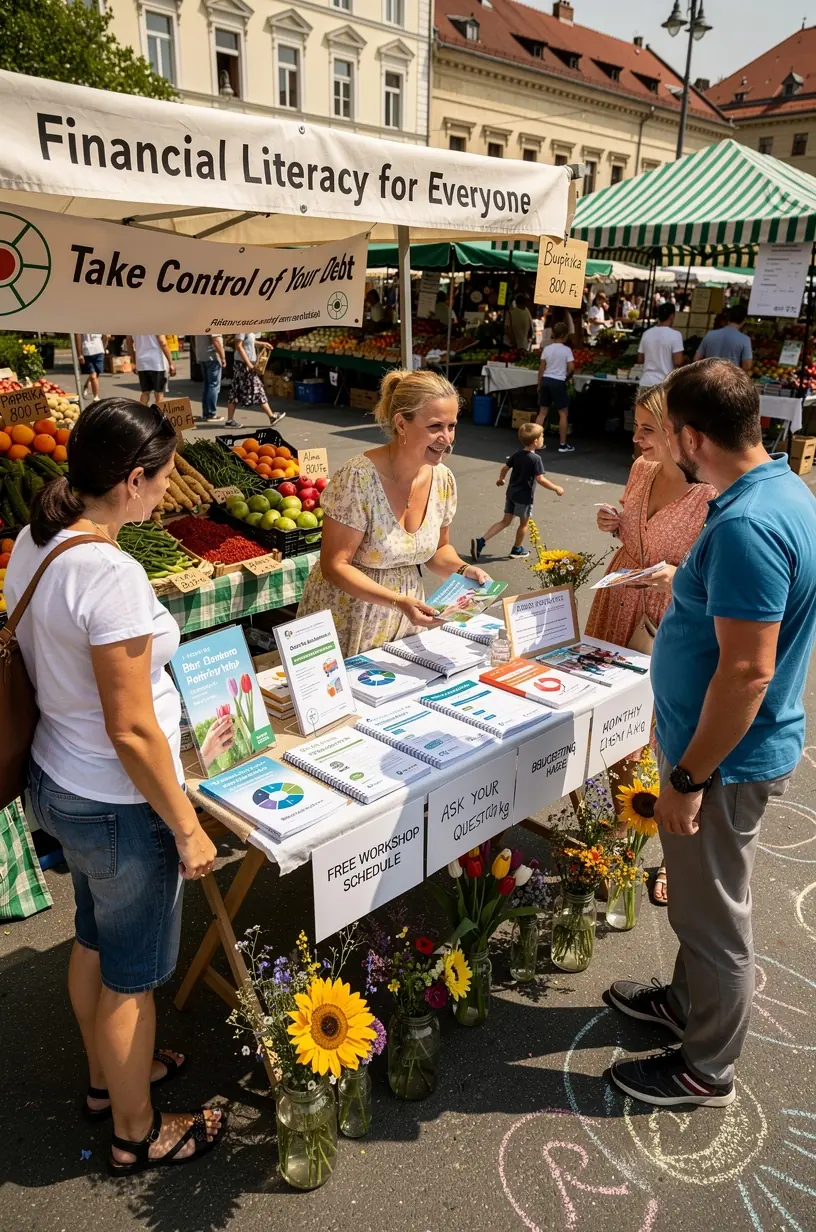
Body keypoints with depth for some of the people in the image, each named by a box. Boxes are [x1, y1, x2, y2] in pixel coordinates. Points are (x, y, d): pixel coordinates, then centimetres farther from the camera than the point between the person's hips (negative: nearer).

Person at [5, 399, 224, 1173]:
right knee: (132, 973, 14)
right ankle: (136, 1132, 39)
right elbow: (132, 731, -26)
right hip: (117, 805, -9)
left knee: (93, 941, 28)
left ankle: (108, 1077, 53)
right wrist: (187, 828, -16)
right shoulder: (110, 573, -29)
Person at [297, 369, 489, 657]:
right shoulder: (359, 478, -23)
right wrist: (397, 601, -30)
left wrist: (463, 569, -10)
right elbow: (334, 566, -21)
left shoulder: (443, 480, -5)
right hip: (347, 621, -5)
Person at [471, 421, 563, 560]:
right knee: (524, 523, 16)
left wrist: (501, 479, 31)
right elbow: (540, 479, -26)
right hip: (525, 497, -7)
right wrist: (556, 489, -16)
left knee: (505, 521, 12)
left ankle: (480, 541, 0)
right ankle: (517, 549, 32)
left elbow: (505, 468, 11)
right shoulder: (535, 459, -20)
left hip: (511, 493, 7)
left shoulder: (517, 454, 2)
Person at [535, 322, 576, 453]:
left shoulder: (546, 349, 4)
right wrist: (566, 376, 10)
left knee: (542, 412, 12)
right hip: (558, 382, -5)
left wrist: (539, 384, 15)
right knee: (563, 413, 5)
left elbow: (541, 368, 6)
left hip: (546, 380, 5)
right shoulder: (566, 350, -7)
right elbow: (571, 367, -11)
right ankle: (563, 445, 6)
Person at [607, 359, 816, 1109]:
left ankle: (707, 1069, 32)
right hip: (730, 745, 10)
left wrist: (689, 778, -22)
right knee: (702, 897, 27)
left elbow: (746, 670, -29)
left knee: (715, 912, 10)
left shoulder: (746, 526, -29)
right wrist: (687, 588, 25)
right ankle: (688, 1001, 49)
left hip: (726, 757, -10)